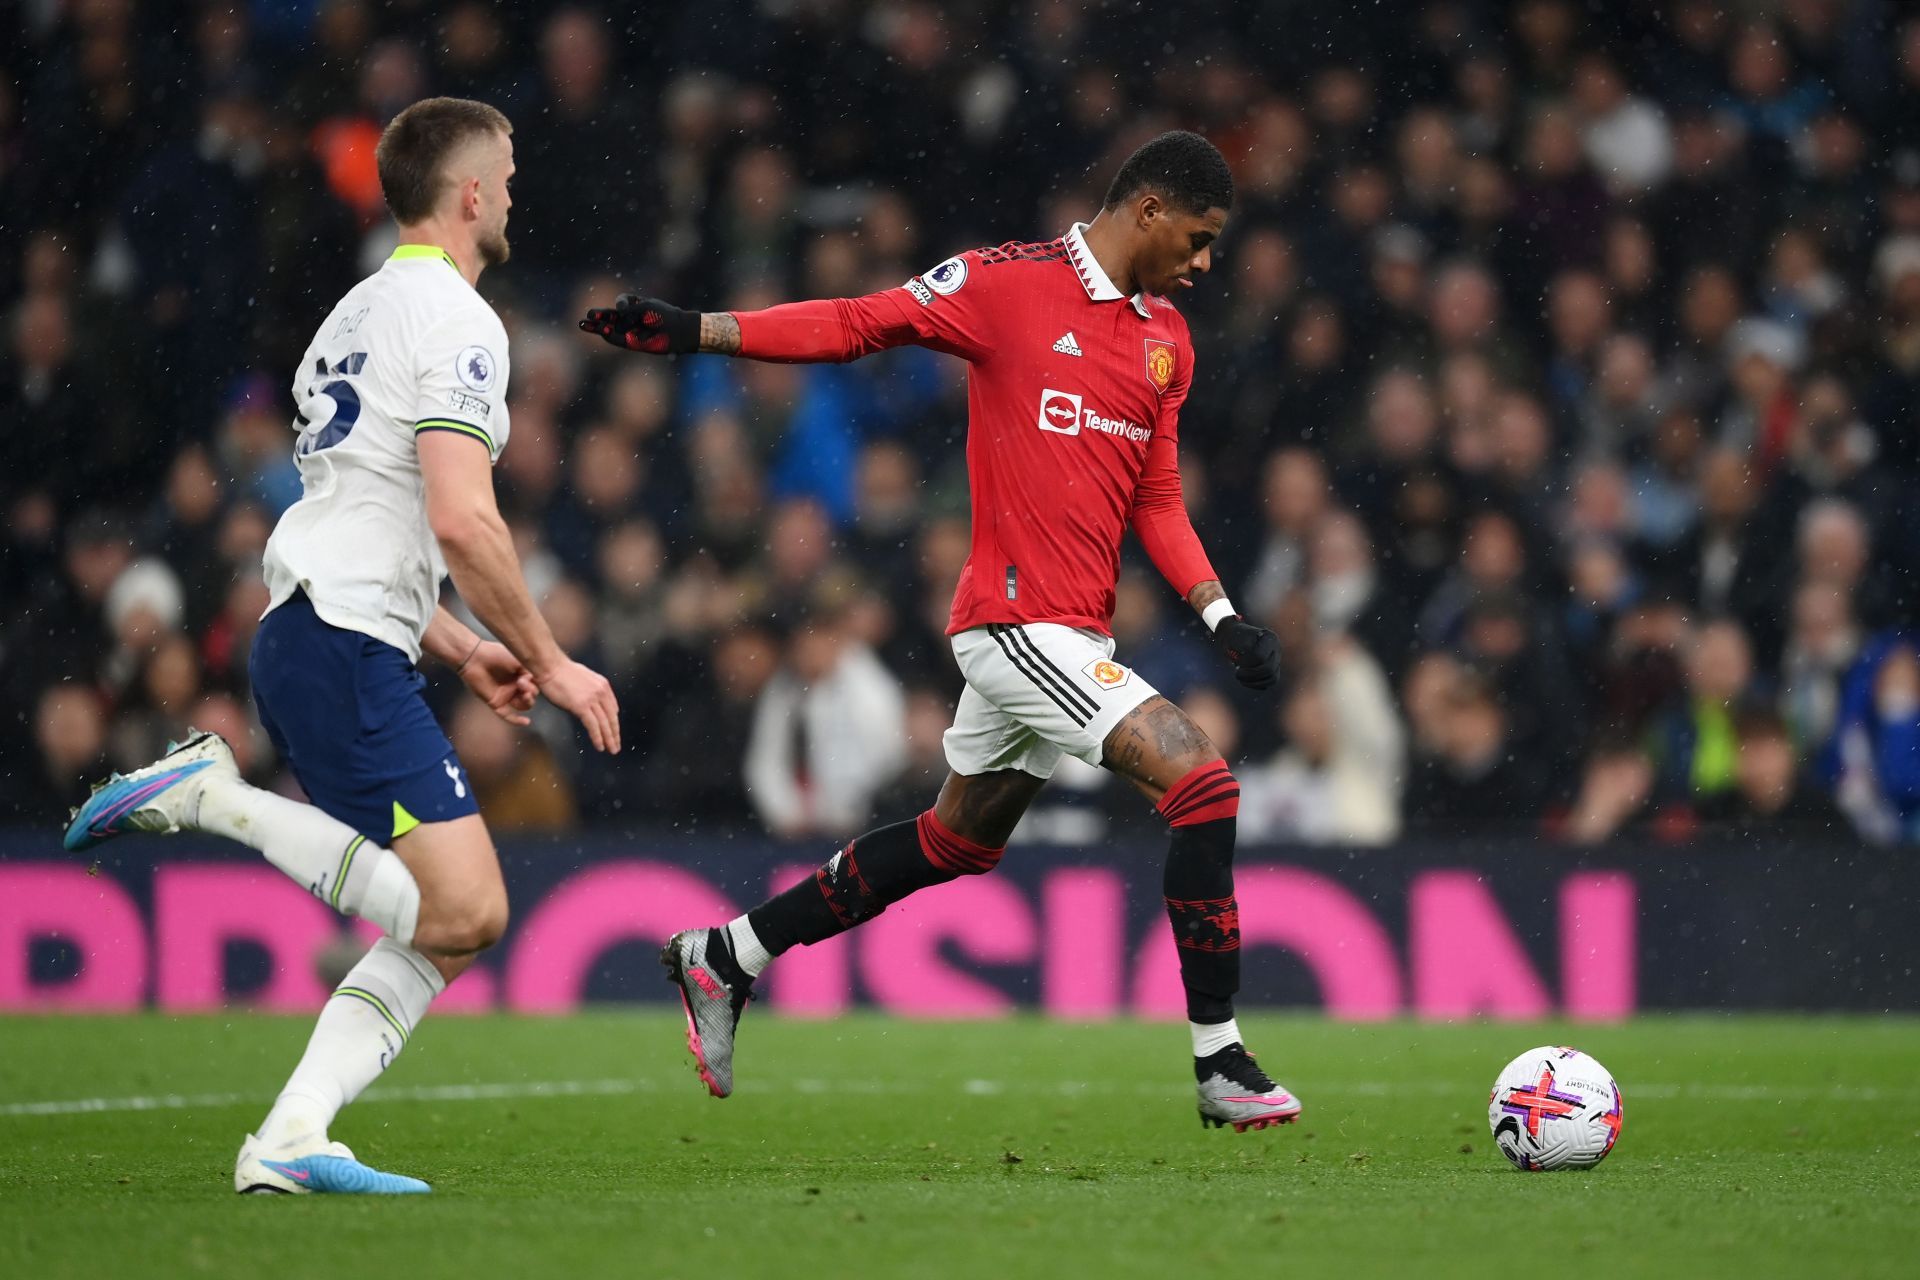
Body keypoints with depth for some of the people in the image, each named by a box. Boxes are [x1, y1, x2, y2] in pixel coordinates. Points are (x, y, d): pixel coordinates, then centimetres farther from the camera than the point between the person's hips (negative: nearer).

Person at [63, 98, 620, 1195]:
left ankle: (290, 1141, -4)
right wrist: (549, 662, -9)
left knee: (450, 924, 6)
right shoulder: (456, 321, -8)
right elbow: (461, 522, -19)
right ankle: (211, 796, -14)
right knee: (464, 911, -19)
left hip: (307, 638, 10)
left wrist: (463, 652, 27)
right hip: (345, 649, -10)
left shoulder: (362, 313, 23)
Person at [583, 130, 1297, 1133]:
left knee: (958, 841, 18)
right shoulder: (1009, 283, -8)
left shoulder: (1167, 341, 14)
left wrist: (1221, 616, 7)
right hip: (1022, 621, -9)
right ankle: (1219, 1066, -11)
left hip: (1069, 633, 9)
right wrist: (697, 331, -10)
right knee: (1201, 780, -17)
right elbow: (859, 325, -4)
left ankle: (724, 957, 32)